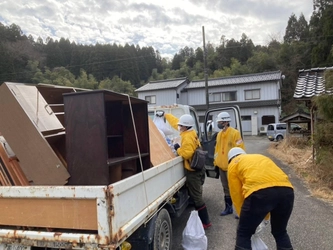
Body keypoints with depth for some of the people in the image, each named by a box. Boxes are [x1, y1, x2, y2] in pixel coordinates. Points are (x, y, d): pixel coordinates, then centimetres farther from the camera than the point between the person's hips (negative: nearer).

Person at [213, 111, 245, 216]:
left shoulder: (235, 133, -14)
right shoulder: (219, 134, 10)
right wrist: (216, 161, 13)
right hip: (222, 166, 7)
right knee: (226, 188, 17)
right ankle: (228, 208, 31)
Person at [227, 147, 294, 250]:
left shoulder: (233, 165, 23)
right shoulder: (261, 157, 38)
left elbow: (237, 196, 18)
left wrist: (244, 218, 31)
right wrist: (265, 218, 45)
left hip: (259, 191, -6)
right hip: (286, 189, 6)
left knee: (243, 234, 15)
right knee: (280, 233, 30)